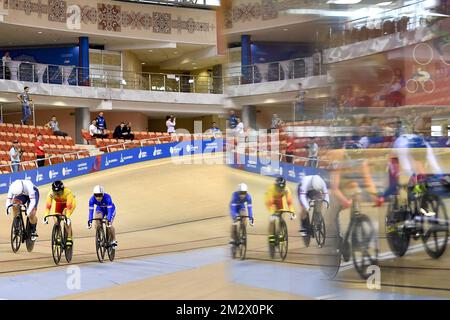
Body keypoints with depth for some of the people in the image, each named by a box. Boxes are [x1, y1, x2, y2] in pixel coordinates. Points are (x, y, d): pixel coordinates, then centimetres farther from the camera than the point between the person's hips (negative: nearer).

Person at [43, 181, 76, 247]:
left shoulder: (67, 192, -39)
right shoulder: (51, 194, -31)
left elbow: (68, 206, -45)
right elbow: (48, 205, -37)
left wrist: (67, 217, -54)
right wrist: (46, 216, -48)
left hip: (70, 203, -3)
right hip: (58, 203, 4)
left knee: (65, 215, -29)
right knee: (56, 220, -13)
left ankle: (69, 238, -25)